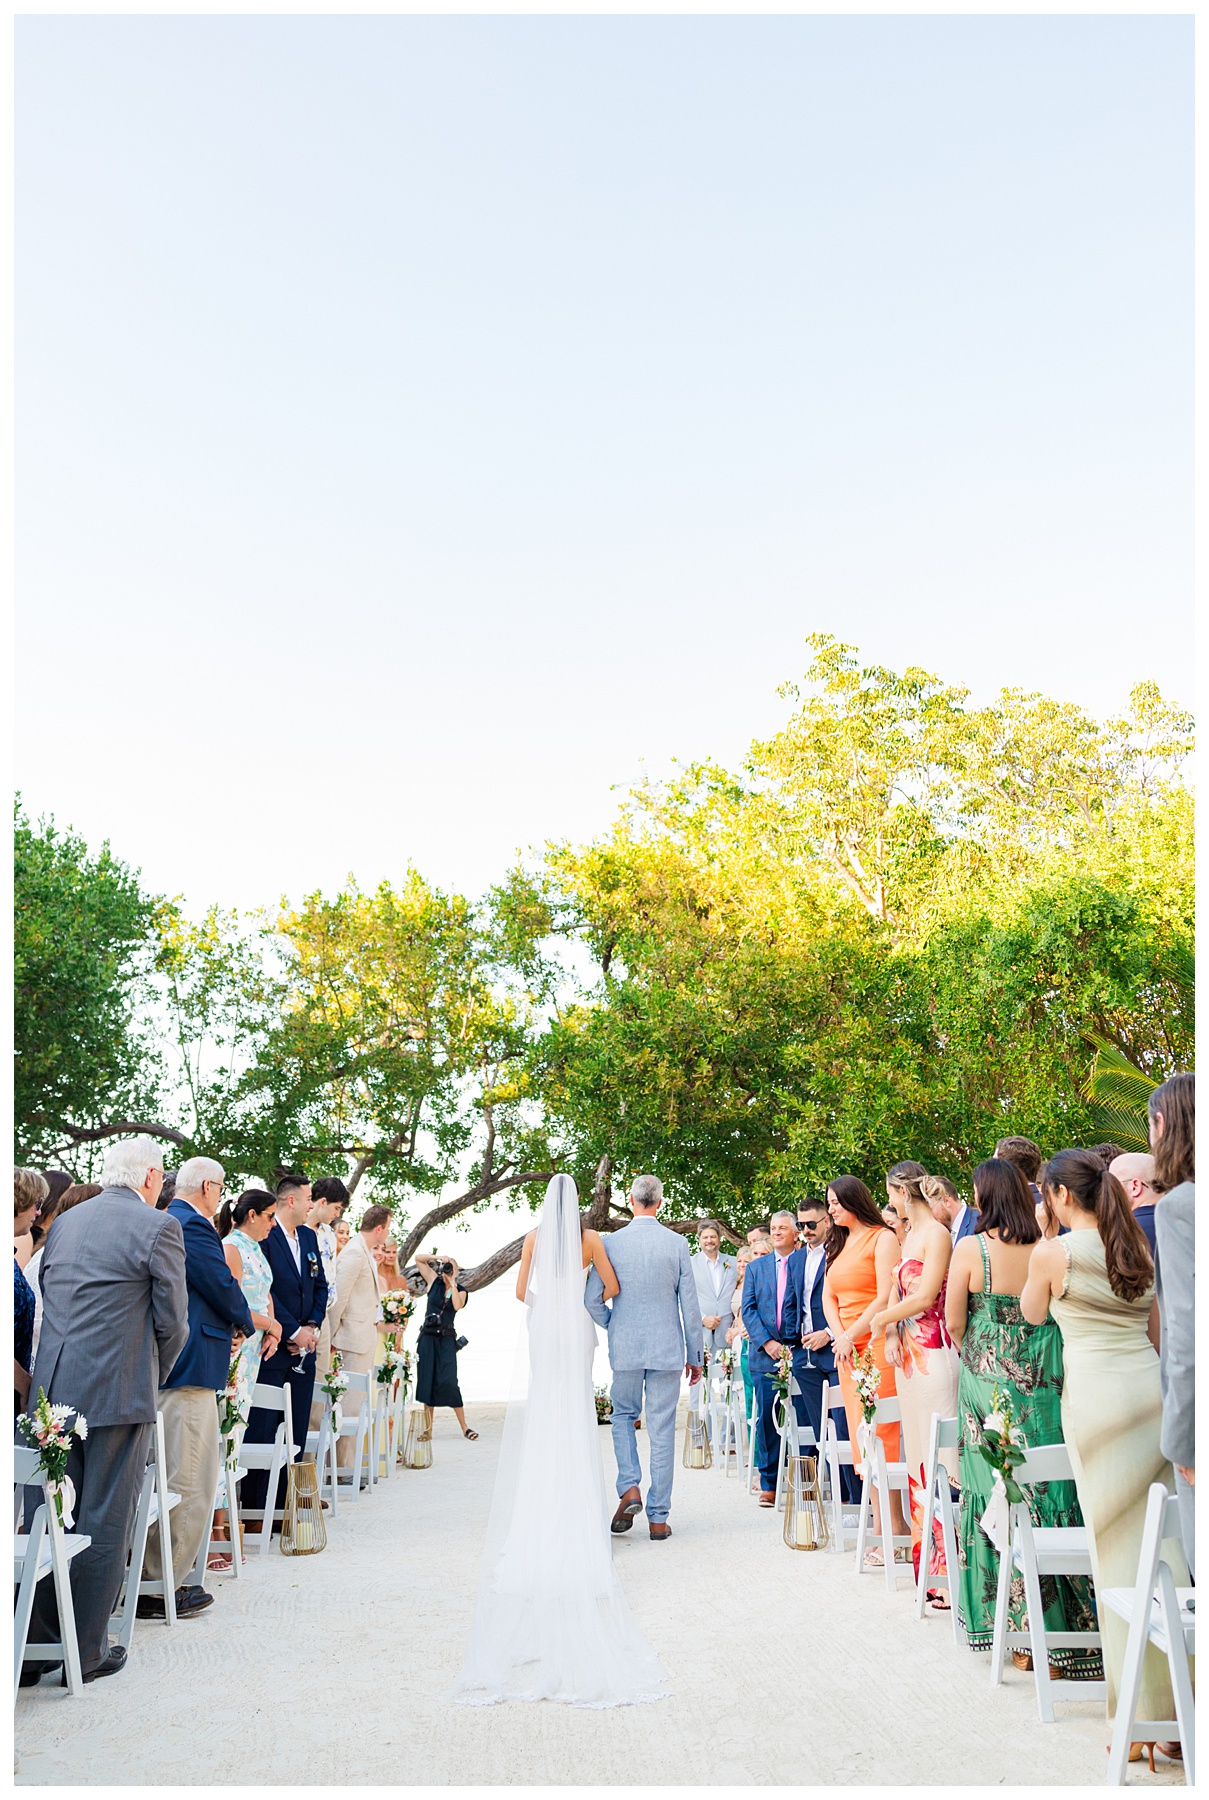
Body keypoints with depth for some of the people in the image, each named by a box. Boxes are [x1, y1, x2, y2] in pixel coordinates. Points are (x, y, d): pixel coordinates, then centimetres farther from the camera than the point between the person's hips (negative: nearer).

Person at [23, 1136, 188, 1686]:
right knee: (104, 1522, 5)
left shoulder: (63, 1224, 12)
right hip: (118, 1393, -6)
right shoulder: (159, 1227, -9)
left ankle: (35, 1646, 21)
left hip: (52, 1391, 6)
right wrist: (155, 1375, 11)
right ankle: (86, 1652, 13)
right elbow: (172, 1320, -7)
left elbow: (48, 1304, 16)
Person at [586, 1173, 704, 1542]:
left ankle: (629, 1487, 3)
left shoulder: (612, 1242, -5)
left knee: (623, 1415, 21)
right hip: (667, 1348, 0)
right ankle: (658, 1518, 10)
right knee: (662, 1428, 6)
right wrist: (695, 1355, 7)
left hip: (624, 1347, 0)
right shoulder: (677, 1243, -5)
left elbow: (592, 1299, -4)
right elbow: (690, 1304, -2)